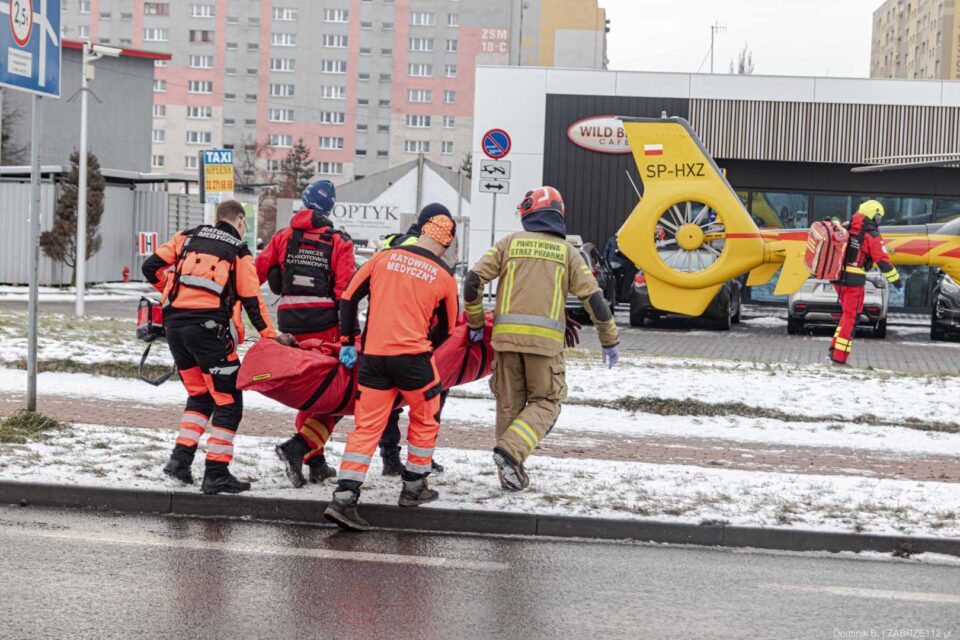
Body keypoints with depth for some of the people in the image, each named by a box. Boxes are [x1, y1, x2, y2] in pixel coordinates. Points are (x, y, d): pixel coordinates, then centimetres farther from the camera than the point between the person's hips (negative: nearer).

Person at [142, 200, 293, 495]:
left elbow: (151, 267, 9)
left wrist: (171, 289, 26)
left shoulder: (188, 237, 15)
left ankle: (180, 458, 9)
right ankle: (216, 474, -1)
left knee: (200, 395, 21)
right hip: (209, 328, -5)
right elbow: (252, 301, 3)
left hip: (174, 324, 5)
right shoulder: (239, 252, 5)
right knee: (227, 401, 3)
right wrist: (271, 336, 10)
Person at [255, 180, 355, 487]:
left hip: (289, 323, 4)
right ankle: (298, 447, -16)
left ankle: (316, 463, 18)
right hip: (323, 323, -4)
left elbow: (255, 274, 5)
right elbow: (345, 289, -9)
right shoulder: (338, 242, -1)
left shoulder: (283, 238, 7)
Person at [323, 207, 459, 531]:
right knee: (425, 420, 21)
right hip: (413, 354, -3)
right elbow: (446, 329, 12)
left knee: (367, 426, 7)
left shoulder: (385, 257, 6)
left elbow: (349, 297, 7)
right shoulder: (444, 276, 2)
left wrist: (346, 342, 14)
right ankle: (413, 488, 28)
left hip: (373, 355, 3)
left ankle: (343, 498, -3)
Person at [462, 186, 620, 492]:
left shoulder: (510, 243, 11)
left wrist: (475, 322, 16)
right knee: (545, 402, 9)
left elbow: (473, 280, 3)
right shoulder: (566, 251, 10)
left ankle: (511, 474, 14)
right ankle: (511, 451, -13)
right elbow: (594, 298, 4)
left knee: (509, 404, 12)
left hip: (507, 334, 2)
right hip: (545, 339, -2)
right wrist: (610, 341, 12)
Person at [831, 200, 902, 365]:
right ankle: (840, 357, -2)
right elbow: (883, 261, -11)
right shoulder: (872, 236, -9)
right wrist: (896, 279, -1)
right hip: (855, 281, -7)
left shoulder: (847, 229, 10)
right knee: (851, 318, 0)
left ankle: (835, 349, 14)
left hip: (839, 277, 7)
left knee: (847, 314, 21)